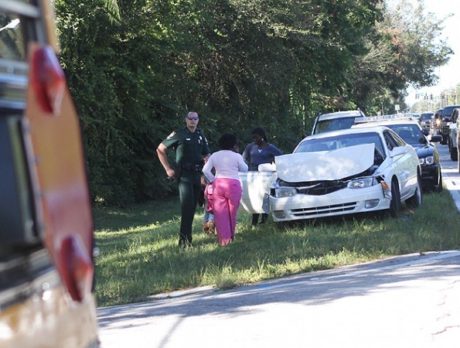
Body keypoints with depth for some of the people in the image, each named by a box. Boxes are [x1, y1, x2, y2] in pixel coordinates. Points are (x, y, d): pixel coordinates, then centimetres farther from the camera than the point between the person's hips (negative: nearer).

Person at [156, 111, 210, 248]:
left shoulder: (200, 136, 14)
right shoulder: (179, 134, -3)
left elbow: (206, 155, 23)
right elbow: (160, 149, 0)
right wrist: (168, 169, -5)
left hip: (197, 174, 6)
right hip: (184, 174, -6)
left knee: (192, 207, 9)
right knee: (187, 205, -15)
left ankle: (186, 236, 18)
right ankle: (184, 239, -14)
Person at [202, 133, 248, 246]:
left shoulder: (214, 156, 6)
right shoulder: (236, 156, -2)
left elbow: (205, 170, 0)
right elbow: (244, 169, 10)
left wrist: (212, 180, 10)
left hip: (218, 184, 2)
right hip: (233, 184, -2)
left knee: (220, 213, 2)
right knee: (232, 212, 10)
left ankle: (223, 238, -2)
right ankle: (230, 236, 19)